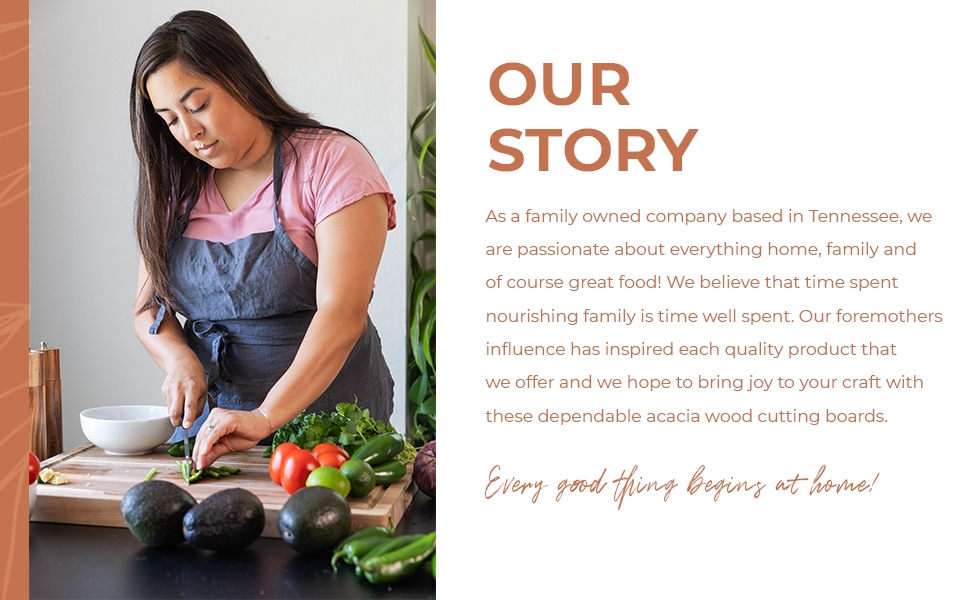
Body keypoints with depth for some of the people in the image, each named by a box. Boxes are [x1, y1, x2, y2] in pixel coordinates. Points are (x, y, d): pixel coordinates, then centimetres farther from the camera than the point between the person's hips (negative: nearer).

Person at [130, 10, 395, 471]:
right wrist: (180, 361, -9)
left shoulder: (332, 163, -8)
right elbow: (149, 309, 14)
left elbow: (342, 315, -19)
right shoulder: (175, 190, 10)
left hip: (325, 413, -4)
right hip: (211, 413, 4)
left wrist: (265, 416, -31)